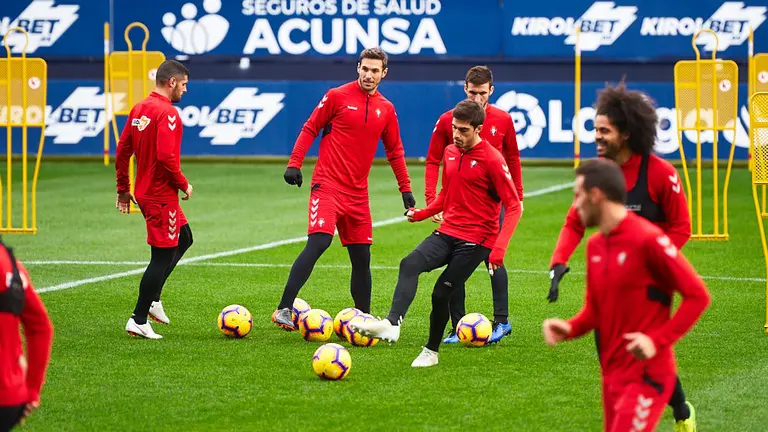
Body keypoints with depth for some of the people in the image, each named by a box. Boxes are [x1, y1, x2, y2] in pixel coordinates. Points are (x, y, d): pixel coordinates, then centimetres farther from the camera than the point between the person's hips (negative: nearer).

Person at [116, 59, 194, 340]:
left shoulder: (139, 109, 10)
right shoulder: (167, 113, -18)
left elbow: (122, 150, 13)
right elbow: (166, 156, -27)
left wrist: (123, 189, 19)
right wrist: (183, 184, -13)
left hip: (145, 191, 10)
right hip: (162, 196, -10)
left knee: (184, 238, 23)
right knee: (163, 256, -3)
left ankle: (152, 299, 18)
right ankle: (138, 321, 0)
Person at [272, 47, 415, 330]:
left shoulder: (386, 110, 10)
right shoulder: (337, 97, -2)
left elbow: (395, 152, 19)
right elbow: (310, 129, 2)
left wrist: (406, 189, 16)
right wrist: (294, 163, -8)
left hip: (357, 193, 5)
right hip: (327, 185, -5)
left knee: (361, 257, 7)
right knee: (319, 241, -22)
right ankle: (284, 310, -23)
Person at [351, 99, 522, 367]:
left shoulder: (492, 160, -11)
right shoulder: (450, 153, 10)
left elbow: (514, 207, -13)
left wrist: (499, 247, -23)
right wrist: (424, 213, 9)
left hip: (476, 241, -6)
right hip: (447, 233, 6)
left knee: (441, 292, -8)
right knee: (410, 264, -22)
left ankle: (431, 352, 15)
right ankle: (391, 324, -36)